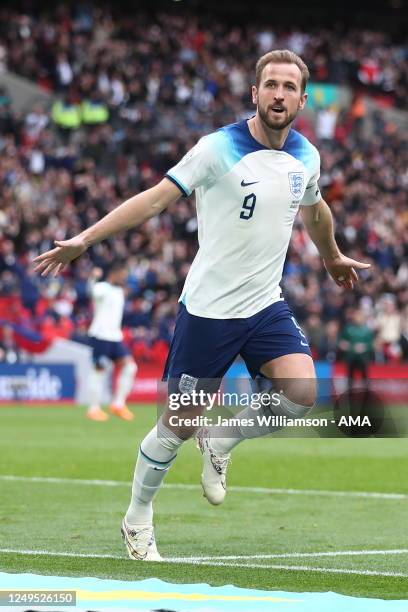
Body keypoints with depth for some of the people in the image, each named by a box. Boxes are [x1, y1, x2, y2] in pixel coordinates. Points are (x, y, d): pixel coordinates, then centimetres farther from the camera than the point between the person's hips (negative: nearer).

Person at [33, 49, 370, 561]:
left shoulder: (305, 156, 4)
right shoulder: (219, 149, -14)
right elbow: (155, 198, -15)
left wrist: (332, 257, 42)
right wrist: (84, 239, -22)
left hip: (266, 306, 5)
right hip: (208, 309, -4)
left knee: (302, 392, -19)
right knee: (179, 425, 2)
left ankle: (220, 444, 10)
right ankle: (137, 520, 25)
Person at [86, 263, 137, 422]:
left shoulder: (119, 291, 18)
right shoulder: (102, 288, -9)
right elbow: (93, 291, -33)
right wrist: (93, 278, -51)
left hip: (115, 337, 8)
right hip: (100, 335, -8)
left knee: (129, 366, -4)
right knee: (99, 371, -3)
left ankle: (118, 404, 4)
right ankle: (94, 409, 6)